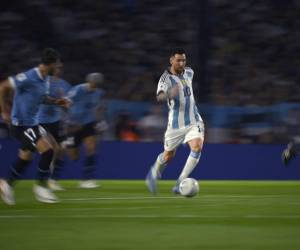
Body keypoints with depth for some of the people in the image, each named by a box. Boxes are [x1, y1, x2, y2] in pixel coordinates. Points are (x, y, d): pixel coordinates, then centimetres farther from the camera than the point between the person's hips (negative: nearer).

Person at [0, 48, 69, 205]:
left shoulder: (44, 78, 5)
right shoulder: (29, 77, -23)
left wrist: (56, 102, 8)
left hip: (32, 123, 9)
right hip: (21, 124, -9)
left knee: (25, 157, 17)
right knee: (47, 150, -15)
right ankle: (41, 187, -2)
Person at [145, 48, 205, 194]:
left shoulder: (189, 73, 5)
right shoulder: (166, 78, -15)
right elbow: (159, 97, -34)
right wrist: (169, 94, -52)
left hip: (193, 120, 4)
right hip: (176, 123, -4)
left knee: (197, 148, -20)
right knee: (168, 155, 8)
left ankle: (180, 182, -13)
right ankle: (154, 174, 40)